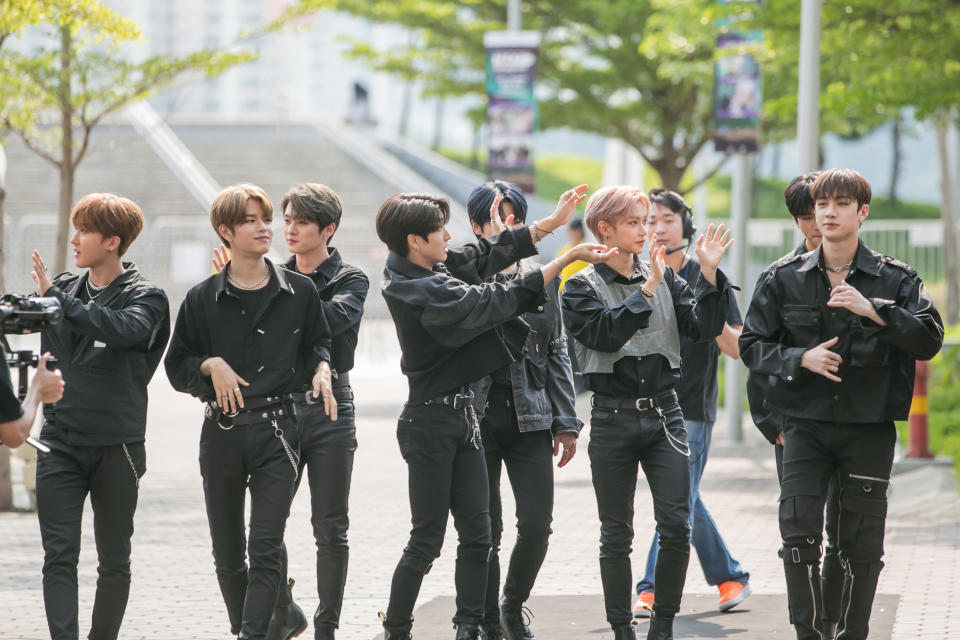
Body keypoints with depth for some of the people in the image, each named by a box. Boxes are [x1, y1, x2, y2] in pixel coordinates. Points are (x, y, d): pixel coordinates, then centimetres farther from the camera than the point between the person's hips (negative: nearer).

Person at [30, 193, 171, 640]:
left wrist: (56, 299, -26)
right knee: (59, 556, -8)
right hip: (60, 443, 3)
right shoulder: (63, 288, 10)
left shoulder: (146, 297, -4)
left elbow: (125, 328, -24)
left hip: (117, 446, -3)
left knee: (114, 561, 8)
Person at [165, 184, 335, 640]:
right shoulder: (202, 299, 2)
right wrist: (211, 366, -10)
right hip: (221, 432, 1)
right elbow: (177, 366, 9)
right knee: (227, 550, 10)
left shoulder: (300, 291, 4)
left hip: (277, 432, -1)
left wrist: (321, 370, -1)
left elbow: (319, 343, 19)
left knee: (265, 549, -12)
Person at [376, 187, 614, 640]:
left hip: (462, 414, 9)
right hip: (430, 420, -9)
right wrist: (567, 259, -17)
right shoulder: (424, 292, -22)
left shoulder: (409, 269, 5)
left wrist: (552, 222, 13)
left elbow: (486, 256, 13)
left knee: (477, 535, 6)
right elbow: (499, 300, -21)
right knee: (427, 539, -2)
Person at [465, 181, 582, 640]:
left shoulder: (541, 277, 11)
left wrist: (565, 423, 9)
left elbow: (557, 353, 14)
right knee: (484, 530, 0)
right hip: (475, 414, -3)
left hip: (530, 415, 3)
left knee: (537, 524, -3)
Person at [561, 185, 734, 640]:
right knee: (616, 533, 4)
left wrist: (709, 274, -11)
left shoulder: (664, 278, 9)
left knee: (676, 525, -6)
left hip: (664, 414, 2)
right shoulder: (582, 287, -1)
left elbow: (704, 328, 1)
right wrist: (647, 290, -22)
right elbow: (605, 334, -18)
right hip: (613, 418, -2)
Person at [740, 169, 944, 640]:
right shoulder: (784, 279, 5)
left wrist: (872, 309, -22)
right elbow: (752, 345, 8)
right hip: (807, 425, 0)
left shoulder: (894, 279, 2)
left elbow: (929, 340, -10)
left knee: (862, 544, 2)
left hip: (870, 428, 0)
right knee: (799, 535, -11)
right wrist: (800, 359, -10)